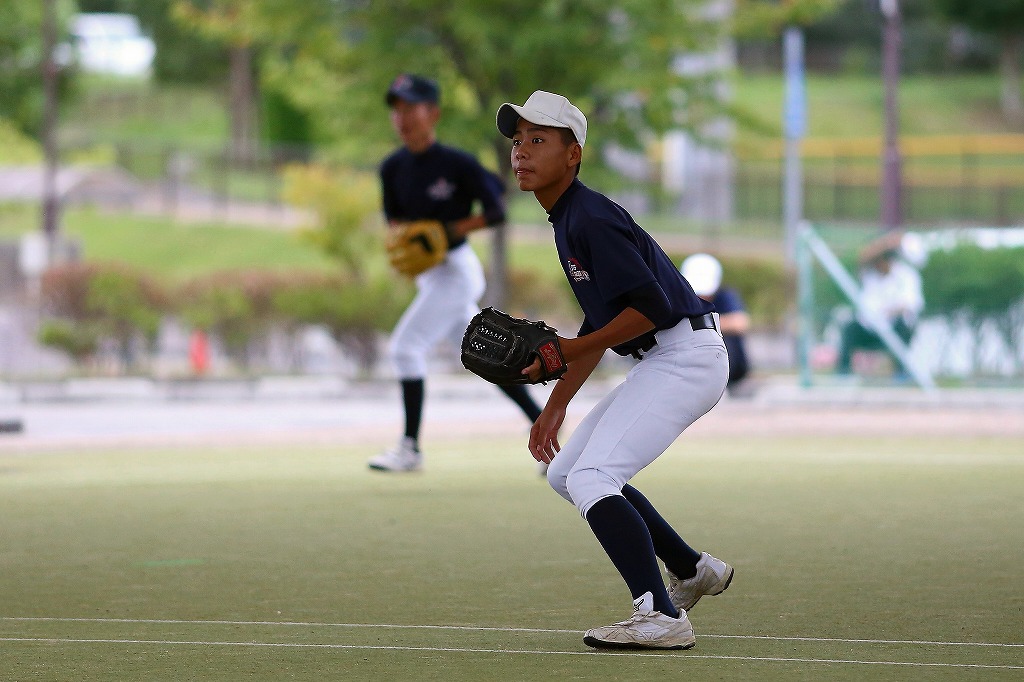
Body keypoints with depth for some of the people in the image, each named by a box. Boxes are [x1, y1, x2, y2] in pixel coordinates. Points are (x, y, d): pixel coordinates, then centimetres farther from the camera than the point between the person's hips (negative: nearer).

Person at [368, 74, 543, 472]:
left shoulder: (457, 164, -16)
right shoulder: (394, 168, 4)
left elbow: (495, 212, -12)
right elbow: (394, 217, 15)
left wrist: (450, 231, -22)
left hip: (455, 271, -8)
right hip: (428, 275, 8)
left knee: (405, 346, -13)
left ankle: (410, 449, -9)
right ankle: (542, 423, 24)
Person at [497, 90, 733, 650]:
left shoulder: (591, 219, -17)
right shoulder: (566, 220, 14)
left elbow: (650, 306, -24)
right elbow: (601, 322, 20)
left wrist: (570, 351, -20)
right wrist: (556, 405, 19)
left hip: (686, 356, -11)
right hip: (662, 365, 11)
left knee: (590, 479, -19)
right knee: (564, 472, 16)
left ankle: (661, 617, -22)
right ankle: (691, 571, 24)